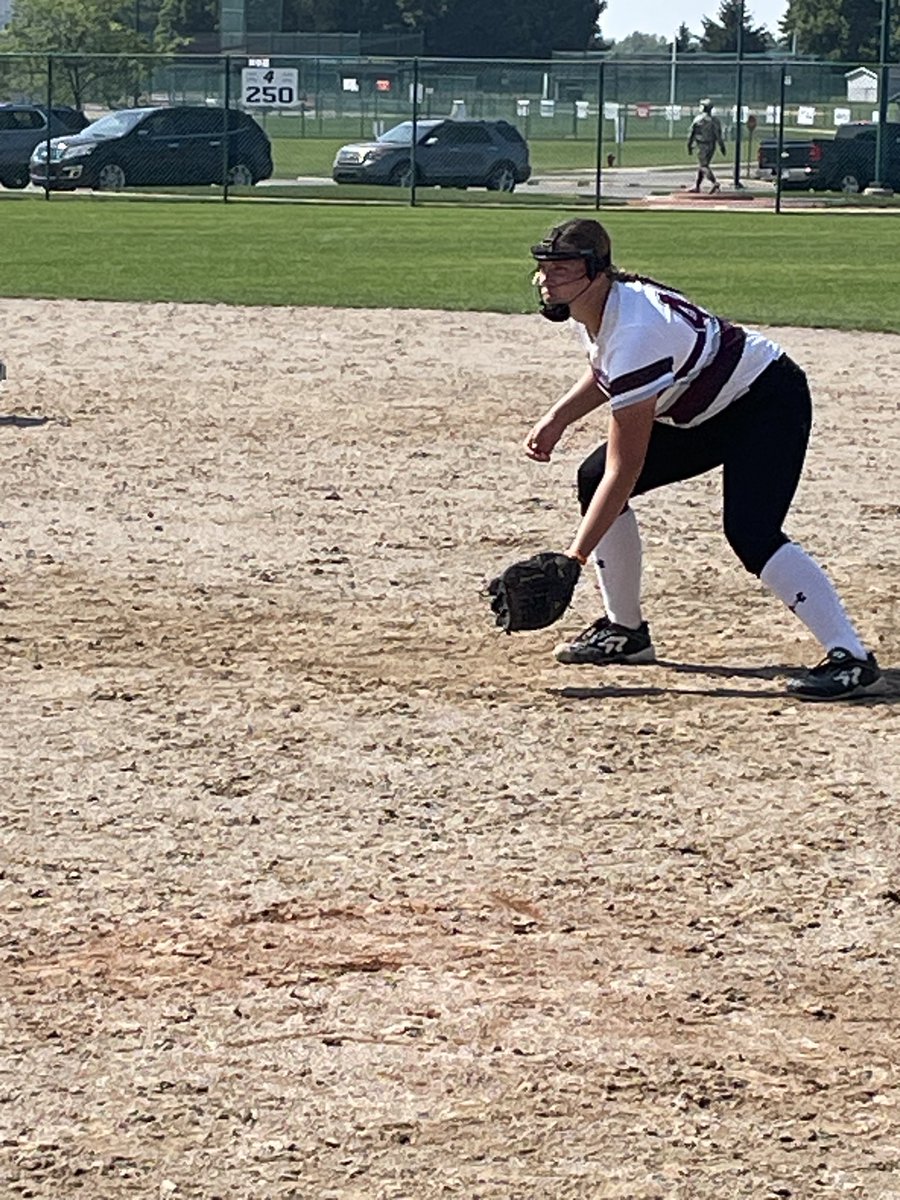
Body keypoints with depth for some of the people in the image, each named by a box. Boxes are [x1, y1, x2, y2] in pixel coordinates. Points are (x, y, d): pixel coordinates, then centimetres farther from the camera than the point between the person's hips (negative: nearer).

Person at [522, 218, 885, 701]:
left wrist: (574, 558, -31)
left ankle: (852, 660, -30)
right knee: (593, 478, 4)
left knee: (750, 532, -29)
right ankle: (625, 631, 15)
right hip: (709, 410, 10)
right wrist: (557, 419, 1)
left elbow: (625, 470, -32)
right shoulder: (600, 304, -7)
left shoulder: (634, 334, -34)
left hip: (769, 401, -10)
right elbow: (605, 372, 19)